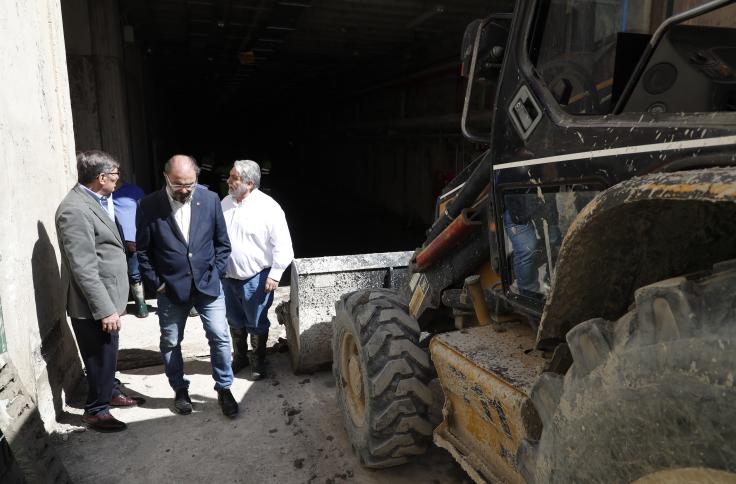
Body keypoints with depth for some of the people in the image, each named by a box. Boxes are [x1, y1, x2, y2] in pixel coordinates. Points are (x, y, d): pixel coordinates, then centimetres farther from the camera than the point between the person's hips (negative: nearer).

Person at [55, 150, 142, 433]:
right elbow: (83, 268, -25)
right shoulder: (74, 210, -22)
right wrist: (106, 309, -24)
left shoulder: (94, 201, 8)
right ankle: (96, 410, 25)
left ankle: (111, 393, 42)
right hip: (93, 304, -9)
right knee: (100, 357, 7)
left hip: (106, 298, 9)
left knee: (108, 353, 24)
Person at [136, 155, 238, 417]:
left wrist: (215, 273, -2)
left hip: (207, 284, 1)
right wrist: (156, 283, -4)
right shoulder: (148, 206, -9)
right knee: (170, 343, 12)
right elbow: (143, 250, 0)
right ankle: (180, 390, 34)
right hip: (171, 288, 0)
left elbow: (223, 242, 3)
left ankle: (224, 389, 22)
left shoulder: (210, 199, -6)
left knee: (220, 337, 3)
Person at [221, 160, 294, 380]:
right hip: (228, 276, 6)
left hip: (255, 278, -5)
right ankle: (239, 357, 39)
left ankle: (258, 362, 29)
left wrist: (275, 274, -16)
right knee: (235, 322, 20)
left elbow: (282, 244, -15)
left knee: (256, 324, 10)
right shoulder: (225, 203, 2)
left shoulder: (268, 207, -18)